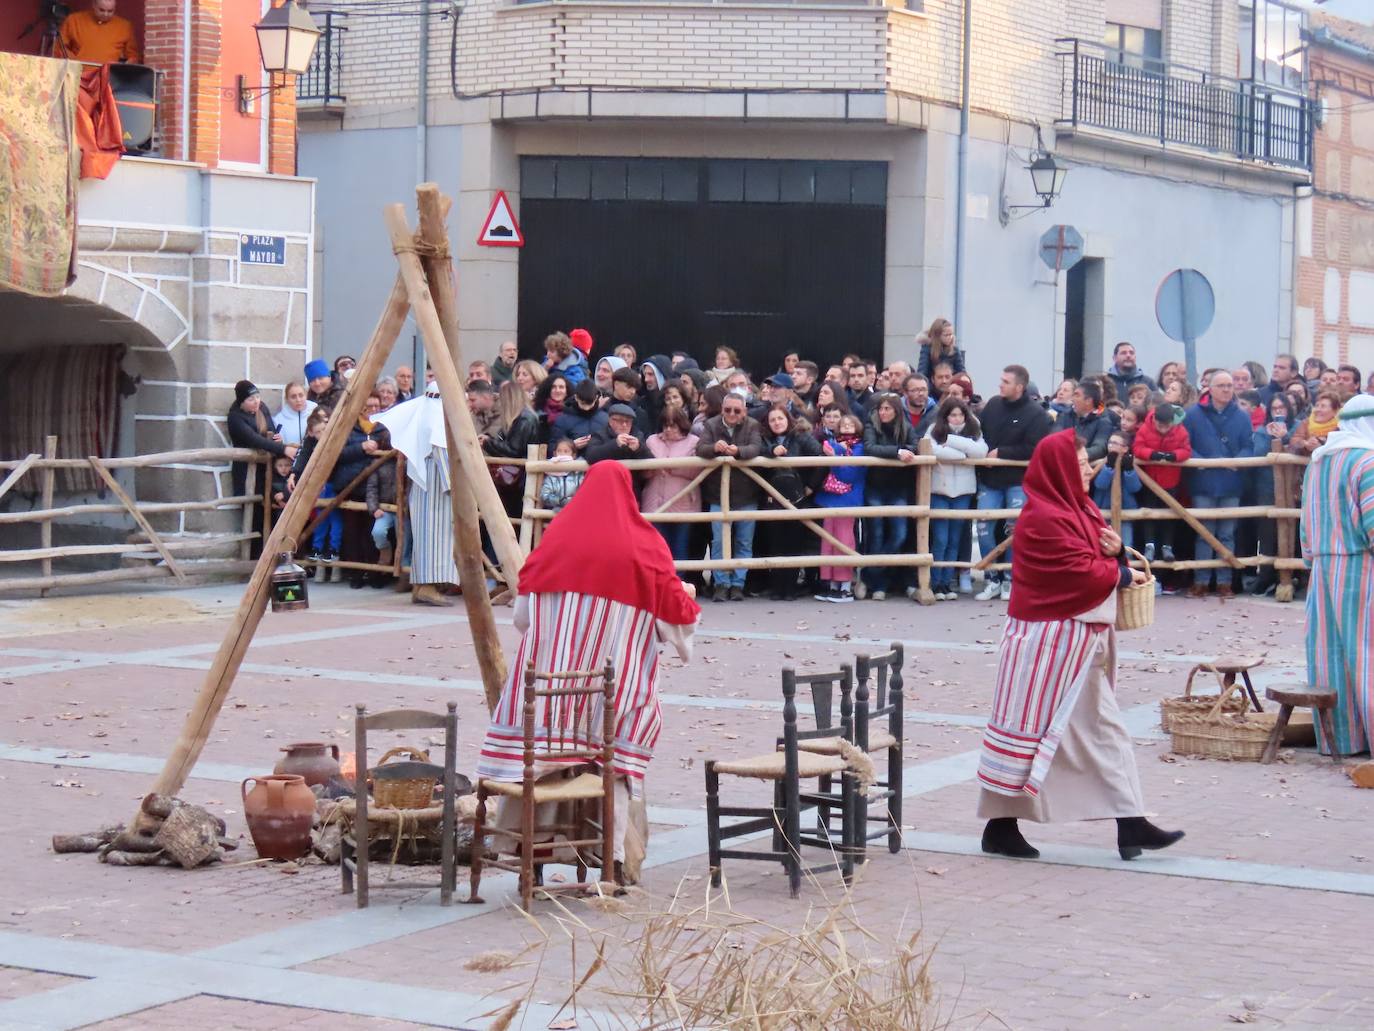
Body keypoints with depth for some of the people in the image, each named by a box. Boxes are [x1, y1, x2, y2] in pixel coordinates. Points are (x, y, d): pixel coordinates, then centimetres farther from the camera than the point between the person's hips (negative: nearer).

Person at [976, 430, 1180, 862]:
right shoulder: (1044, 518, -17)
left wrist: (1115, 550, -3)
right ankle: (1000, 827, 7)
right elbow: (1083, 573, -21)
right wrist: (1124, 574, -5)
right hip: (1050, 639, -10)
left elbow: (1098, 559, 19)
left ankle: (1130, 824, 8)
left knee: (1104, 729, 7)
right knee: (1031, 727, -2)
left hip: (1081, 638, 10)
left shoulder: (1081, 508, 13)